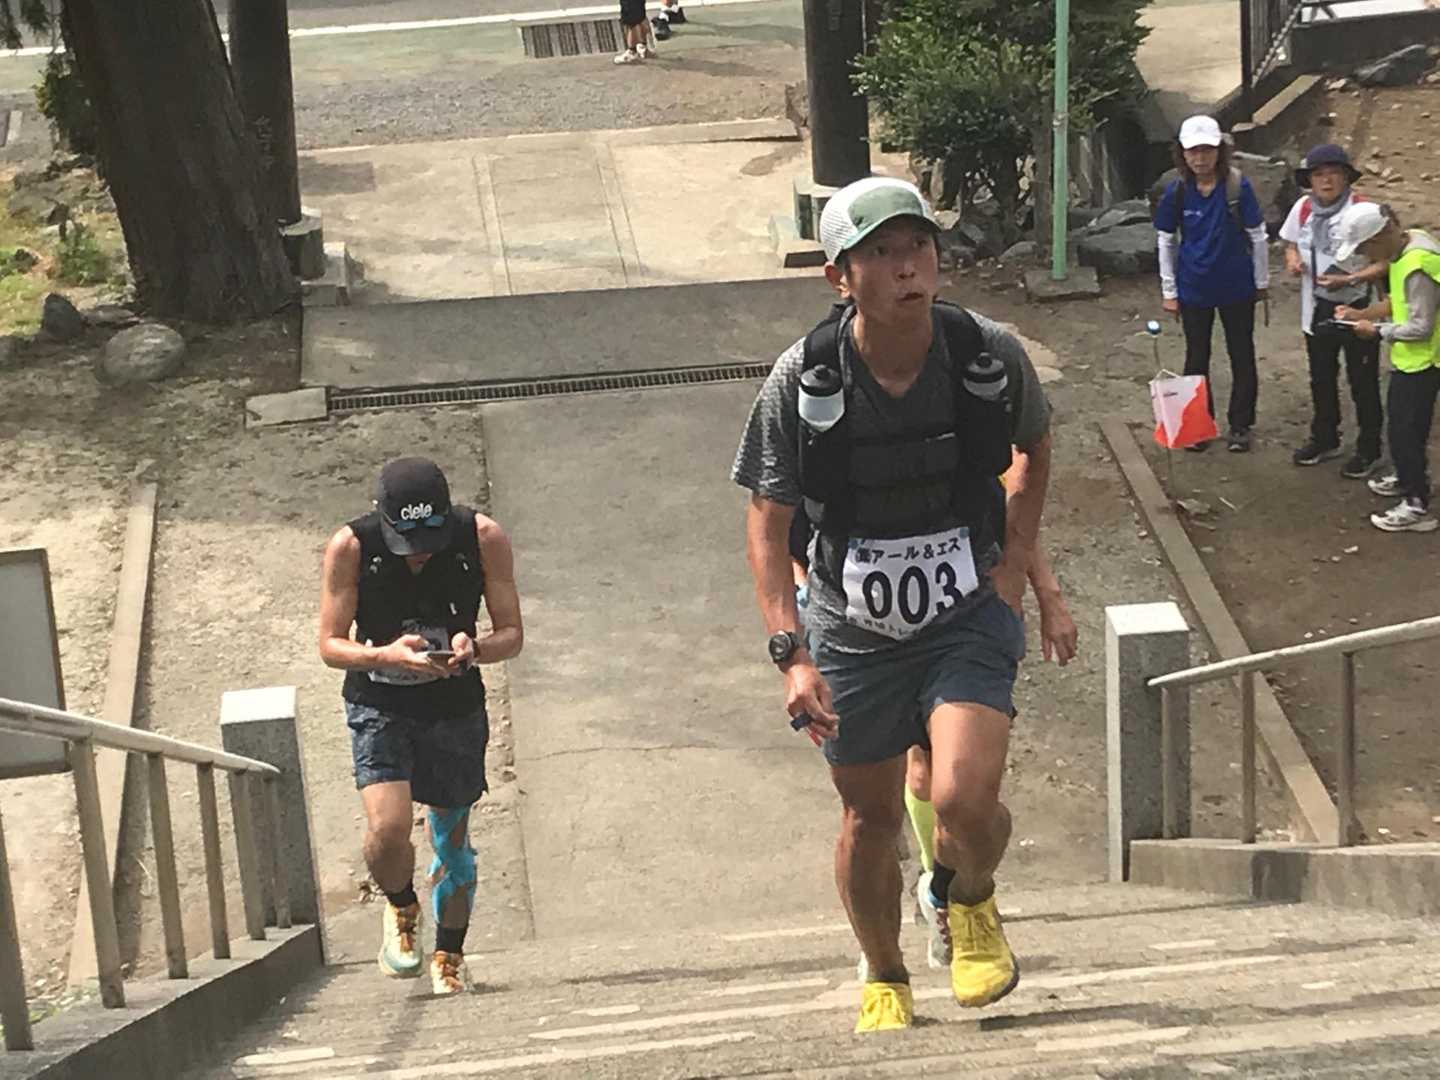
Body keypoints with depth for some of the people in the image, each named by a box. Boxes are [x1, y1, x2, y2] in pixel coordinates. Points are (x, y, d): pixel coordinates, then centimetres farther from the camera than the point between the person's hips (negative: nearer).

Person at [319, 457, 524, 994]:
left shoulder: (483, 538, -16)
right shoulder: (350, 547, -19)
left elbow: (512, 633, -7)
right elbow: (331, 645, -11)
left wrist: (473, 649, -29)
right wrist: (386, 655, -31)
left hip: (455, 707, 2)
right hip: (378, 705, -1)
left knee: (452, 839, 11)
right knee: (388, 828, -21)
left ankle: (449, 956, 35)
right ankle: (401, 908, 14)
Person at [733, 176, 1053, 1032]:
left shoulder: (991, 355, -13)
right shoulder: (802, 380, -17)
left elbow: (1036, 449, 10)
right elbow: (768, 522, -8)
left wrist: (1016, 561, 1)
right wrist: (792, 655, -17)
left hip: (969, 616, 0)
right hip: (855, 630, 1)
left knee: (966, 801, -21)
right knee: (871, 820, 12)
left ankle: (973, 903, 15)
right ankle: (885, 980, 39)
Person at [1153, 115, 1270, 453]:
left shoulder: (1237, 188, -14)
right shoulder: (1177, 193, -9)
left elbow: (1257, 236, -4)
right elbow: (1166, 242, 1)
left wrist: (1262, 282, 2)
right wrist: (1169, 291, 2)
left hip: (1237, 287, -1)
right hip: (1194, 290, 1)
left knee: (1242, 356, 10)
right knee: (1197, 358, 11)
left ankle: (1240, 426, 24)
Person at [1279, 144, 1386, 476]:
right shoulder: (1303, 208, -3)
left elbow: (1385, 263, -19)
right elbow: (1291, 243, 14)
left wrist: (1349, 280, -29)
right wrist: (1292, 259, -8)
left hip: (1356, 310, -6)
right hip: (1317, 308, 6)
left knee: (1363, 383, 7)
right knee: (1321, 379, 21)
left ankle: (1369, 450, 21)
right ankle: (1324, 439, 39)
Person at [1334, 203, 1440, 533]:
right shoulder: (1406, 243, -1)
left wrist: (1377, 330, -16)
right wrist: (1362, 313, 3)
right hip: (1409, 359, 10)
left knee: (1405, 430, 0)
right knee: (1401, 421, 26)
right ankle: (1407, 477, 46)